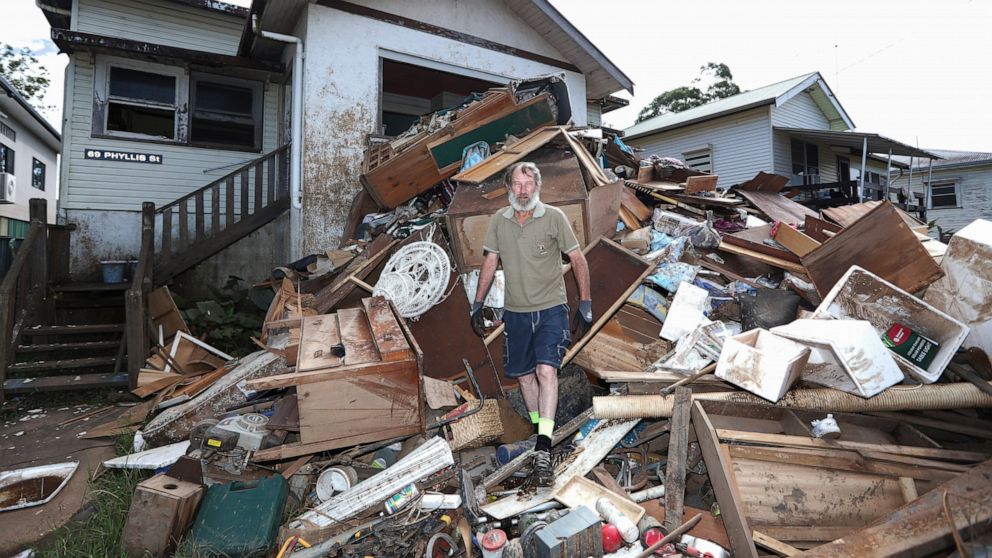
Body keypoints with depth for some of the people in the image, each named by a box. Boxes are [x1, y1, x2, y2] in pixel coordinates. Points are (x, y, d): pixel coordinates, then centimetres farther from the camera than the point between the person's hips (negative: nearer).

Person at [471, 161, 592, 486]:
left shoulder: (553, 217, -7)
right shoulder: (499, 221, 3)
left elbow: (578, 260, -3)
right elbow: (490, 263, 11)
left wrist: (585, 304, -5)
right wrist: (477, 304, 10)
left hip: (551, 308, -4)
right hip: (516, 311, 4)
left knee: (546, 370, -17)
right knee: (524, 374, 11)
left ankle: (543, 451, -16)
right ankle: (540, 432, 31)